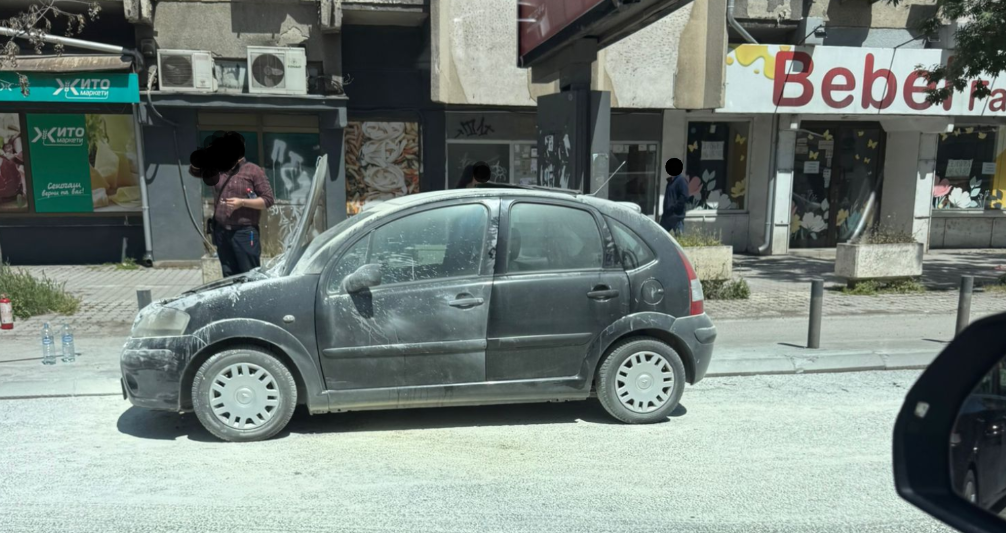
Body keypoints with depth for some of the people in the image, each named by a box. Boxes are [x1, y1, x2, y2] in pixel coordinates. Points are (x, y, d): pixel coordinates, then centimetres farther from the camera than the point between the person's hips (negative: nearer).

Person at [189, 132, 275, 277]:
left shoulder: (253, 170, -4)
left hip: (245, 233, -5)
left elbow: (268, 200, -7)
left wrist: (242, 202, -17)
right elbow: (194, 169, 25)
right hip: (222, 232, 6)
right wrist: (202, 154, 6)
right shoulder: (217, 169, 12)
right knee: (230, 278, 10)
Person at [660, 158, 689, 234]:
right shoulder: (670, 180, 16)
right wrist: (665, 212, 15)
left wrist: (673, 208, -19)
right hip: (667, 215, 9)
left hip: (676, 215, -9)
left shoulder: (682, 180, -10)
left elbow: (684, 197, -18)